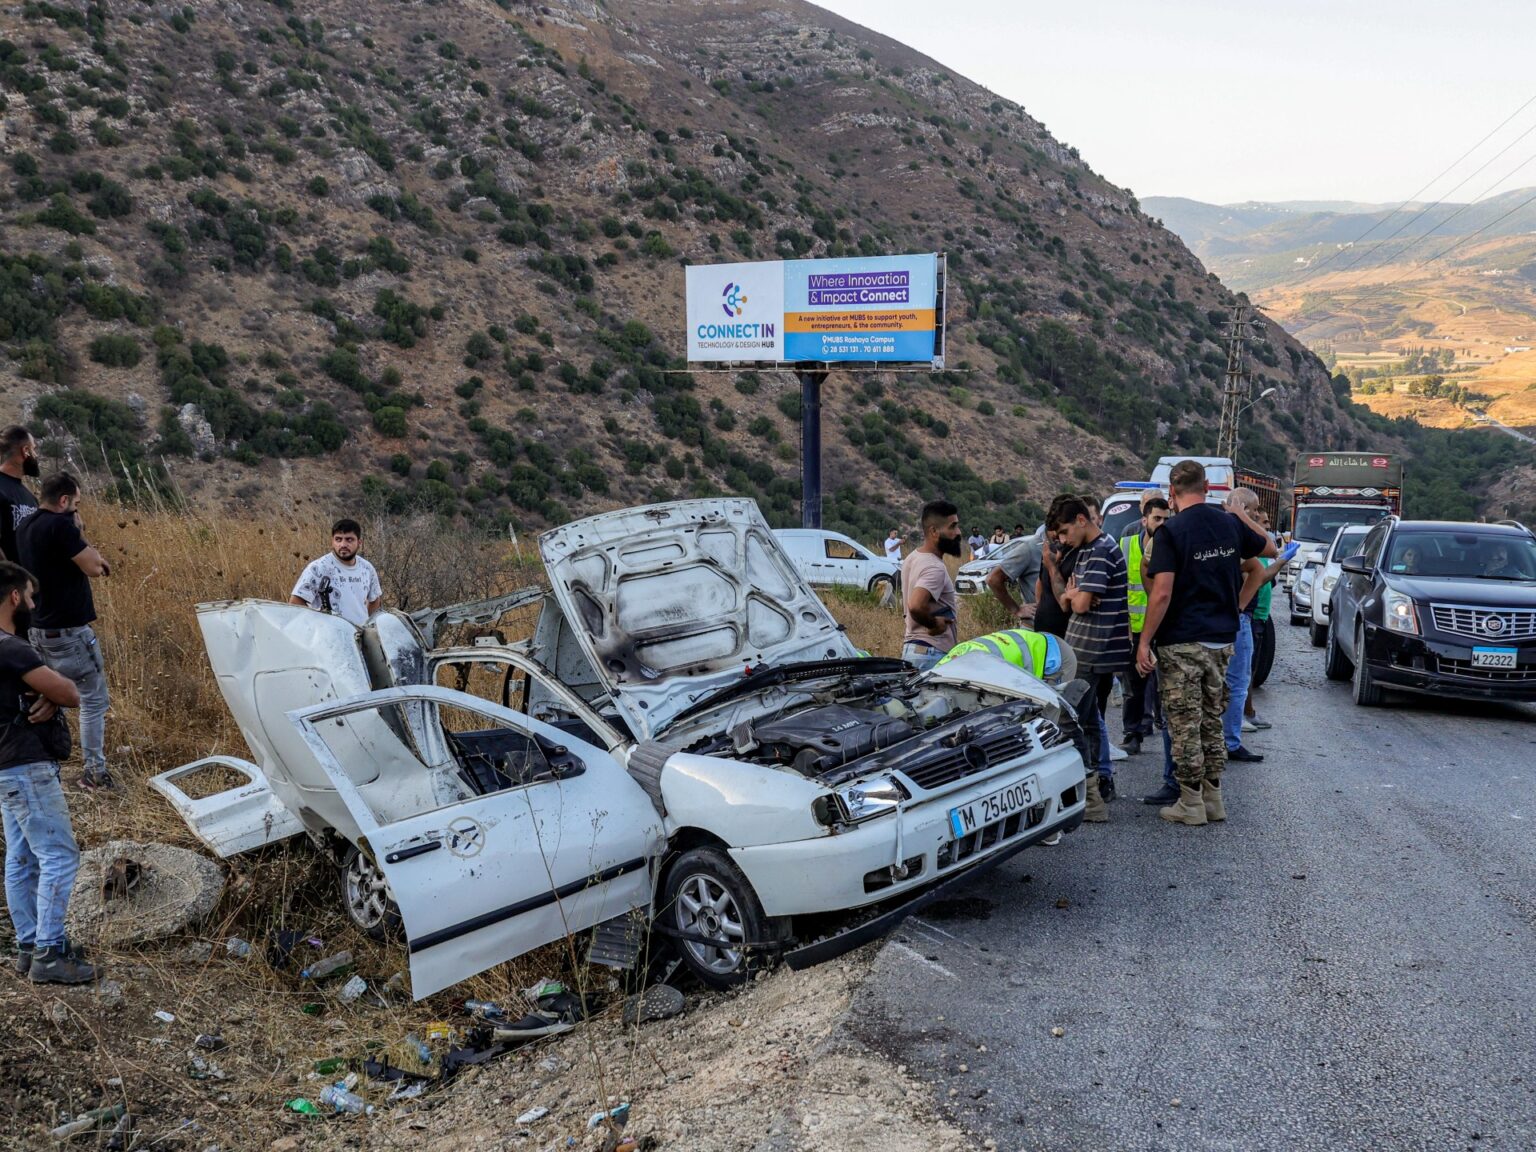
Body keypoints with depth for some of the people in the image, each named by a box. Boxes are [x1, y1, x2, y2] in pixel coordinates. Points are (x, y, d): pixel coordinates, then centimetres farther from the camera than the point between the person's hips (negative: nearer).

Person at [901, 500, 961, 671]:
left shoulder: (912, 558, 12)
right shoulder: (934, 568, -20)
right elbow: (916, 606, -35)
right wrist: (933, 623, -19)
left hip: (911, 646, 10)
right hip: (932, 655, -10)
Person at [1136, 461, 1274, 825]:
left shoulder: (1172, 531, -13)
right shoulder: (1230, 524, 5)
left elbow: (1162, 593, -19)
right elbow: (1270, 548, 24)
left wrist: (1145, 641, -13)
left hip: (1182, 644, -6)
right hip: (1222, 641, 6)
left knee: (1185, 726, 2)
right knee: (1212, 721, 16)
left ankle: (1191, 803, 8)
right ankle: (1213, 798, 22)